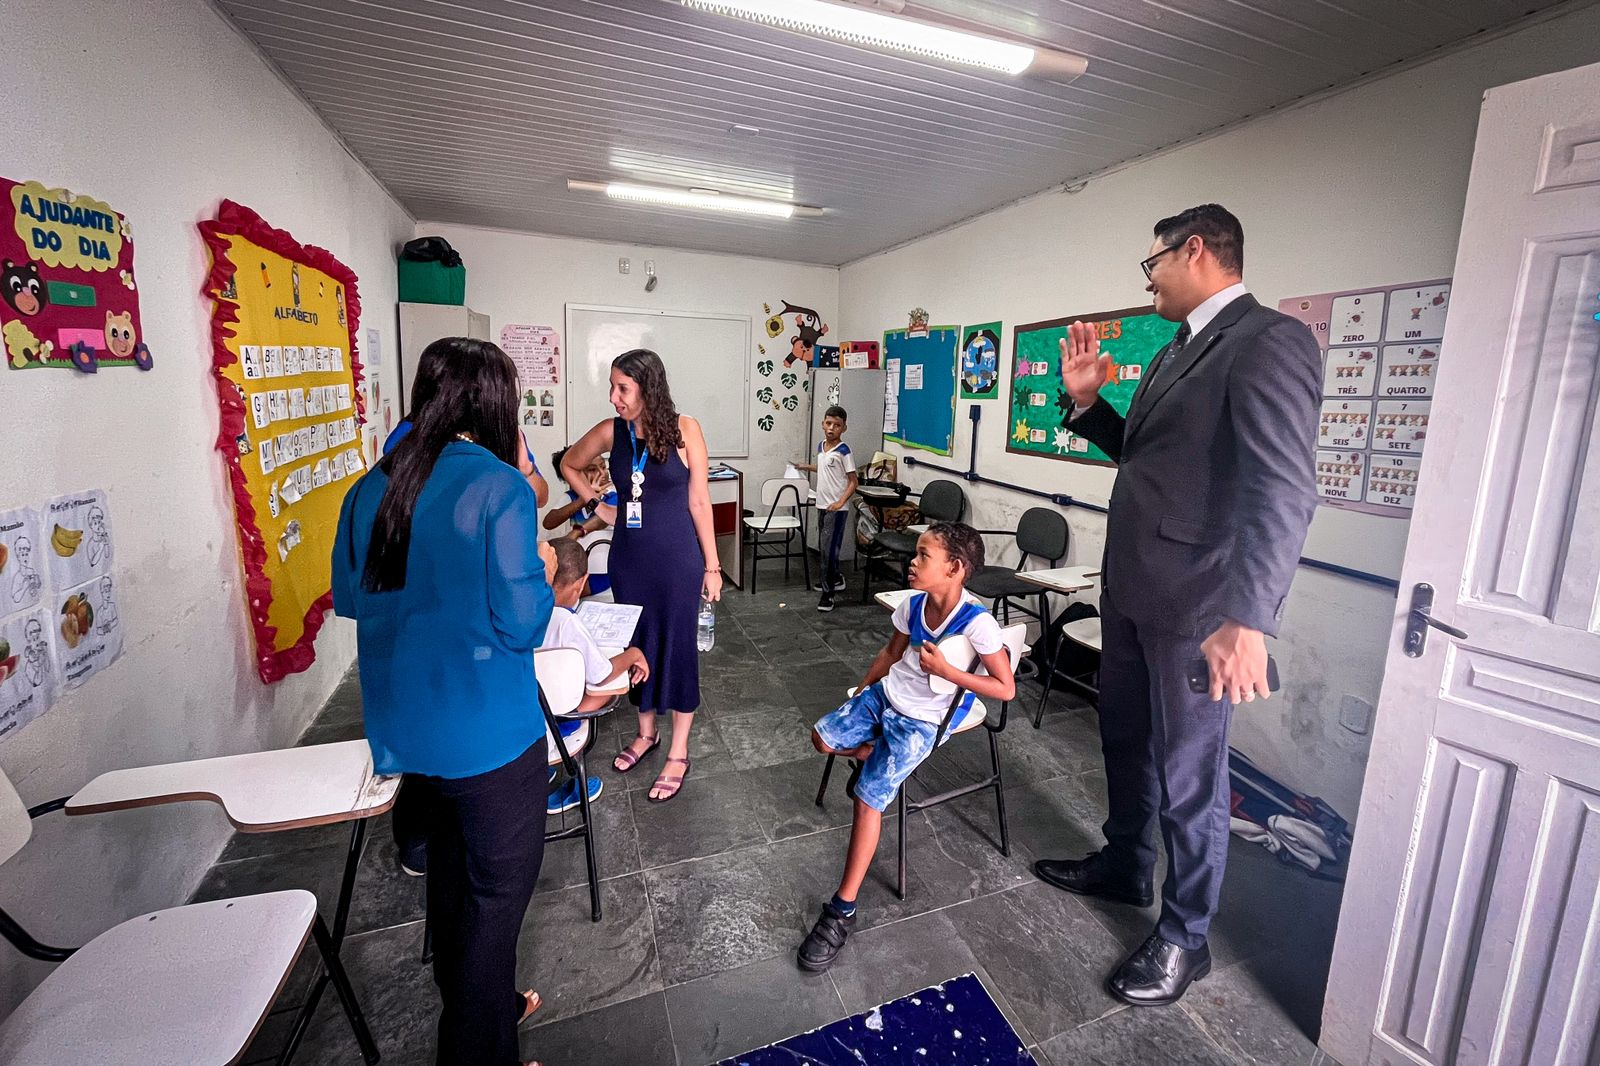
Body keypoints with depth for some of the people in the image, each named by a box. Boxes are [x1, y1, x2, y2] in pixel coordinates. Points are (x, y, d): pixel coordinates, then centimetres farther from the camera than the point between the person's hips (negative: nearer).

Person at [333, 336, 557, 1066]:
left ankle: (471, 1003, 48)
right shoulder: (499, 488, -20)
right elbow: (520, 625, -20)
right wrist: (542, 570, -2)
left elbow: (348, 597, 11)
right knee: (498, 887, 12)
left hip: (402, 729, 8)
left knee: (449, 868, 27)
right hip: (487, 730, -7)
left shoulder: (372, 487, 1)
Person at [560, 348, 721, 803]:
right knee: (636, 644, 16)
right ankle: (646, 732, 38)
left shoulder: (684, 430, -11)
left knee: (677, 647, 6)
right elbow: (569, 465, 18)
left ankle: (678, 753, 22)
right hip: (628, 557, 4)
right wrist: (598, 505, 6)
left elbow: (699, 502, -7)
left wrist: (711, 566, -5)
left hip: (677, 557, -4)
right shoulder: (611, 432, -2)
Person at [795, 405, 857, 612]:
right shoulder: (821, 446, 8)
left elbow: (854, 482, -14)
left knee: (829, 549, -7)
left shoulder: (844, 451, -14)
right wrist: (805, 466, 29)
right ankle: (835, 578, 37)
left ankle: (828, 593, 0)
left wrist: (840, 502, -24)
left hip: (836, 508, -8)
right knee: (823, 547, 17)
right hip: (821, 505, 8)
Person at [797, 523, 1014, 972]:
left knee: (868, 798, -14)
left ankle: (842, 909, -3)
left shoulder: (977, 623, -24)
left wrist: (946, 670, -26)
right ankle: (868, 754, 31)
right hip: (886, 694, 6)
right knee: (823, 737, 0)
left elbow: (1006, 688, -18)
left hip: (922, 721, -6)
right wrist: (859, 697, 14)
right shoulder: (913, 604, -7)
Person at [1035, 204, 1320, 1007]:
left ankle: (1184, 937, 28)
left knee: (1188, 774, 7)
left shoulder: (1269, 340, -14)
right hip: (1132, 588, 9)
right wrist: (1086, 399, 7)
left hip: (1196, 603, -9)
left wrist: (1248, 619, -32)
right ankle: (1123, 866, 45)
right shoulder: (1178, 351, 15)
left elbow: (1284, 491, -24)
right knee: (1125, 741, 23)